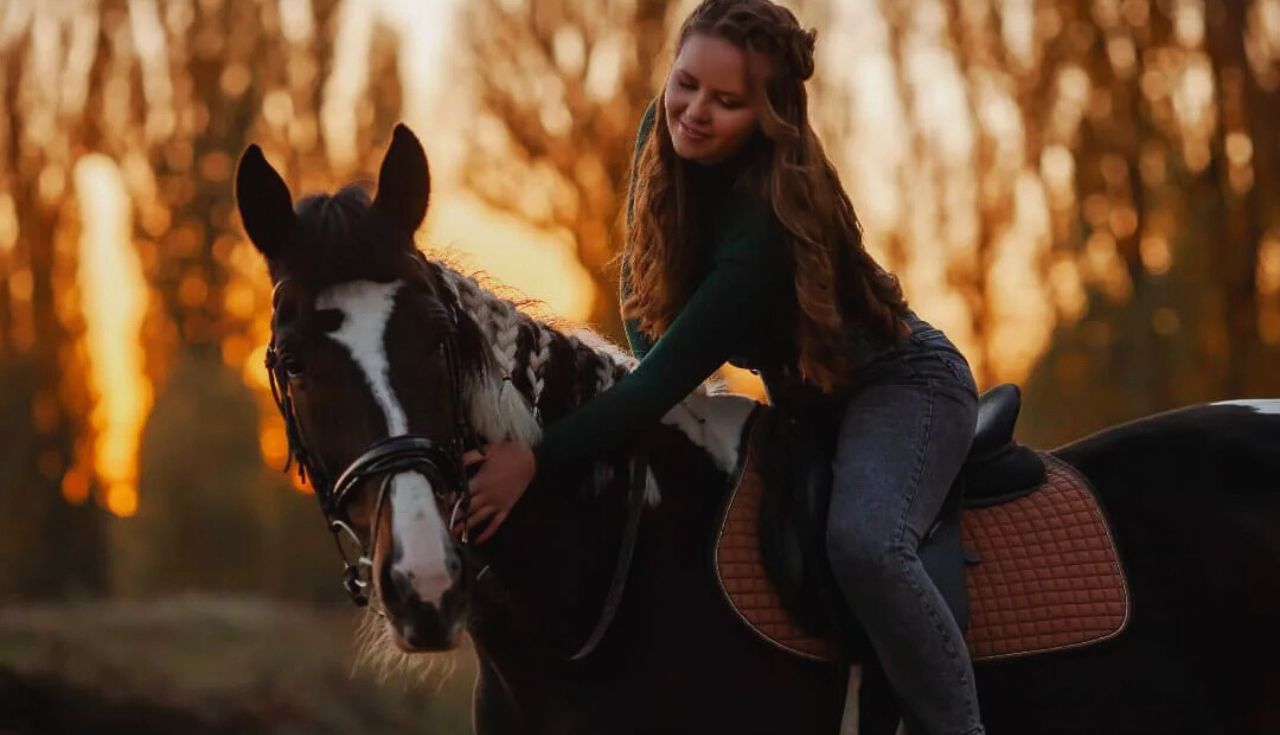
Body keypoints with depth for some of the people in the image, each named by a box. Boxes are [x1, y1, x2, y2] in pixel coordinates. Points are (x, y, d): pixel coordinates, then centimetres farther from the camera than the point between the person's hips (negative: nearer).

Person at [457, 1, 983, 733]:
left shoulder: (767, 224, -35)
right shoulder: (664, 135, -12)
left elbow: (674, 370, -35)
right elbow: (644, 290, 4)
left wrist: (534, 458, -37)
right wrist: (654, 385, -11)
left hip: (901, 386, -9)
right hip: (805, 396, 9)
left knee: (863, 541, -37)